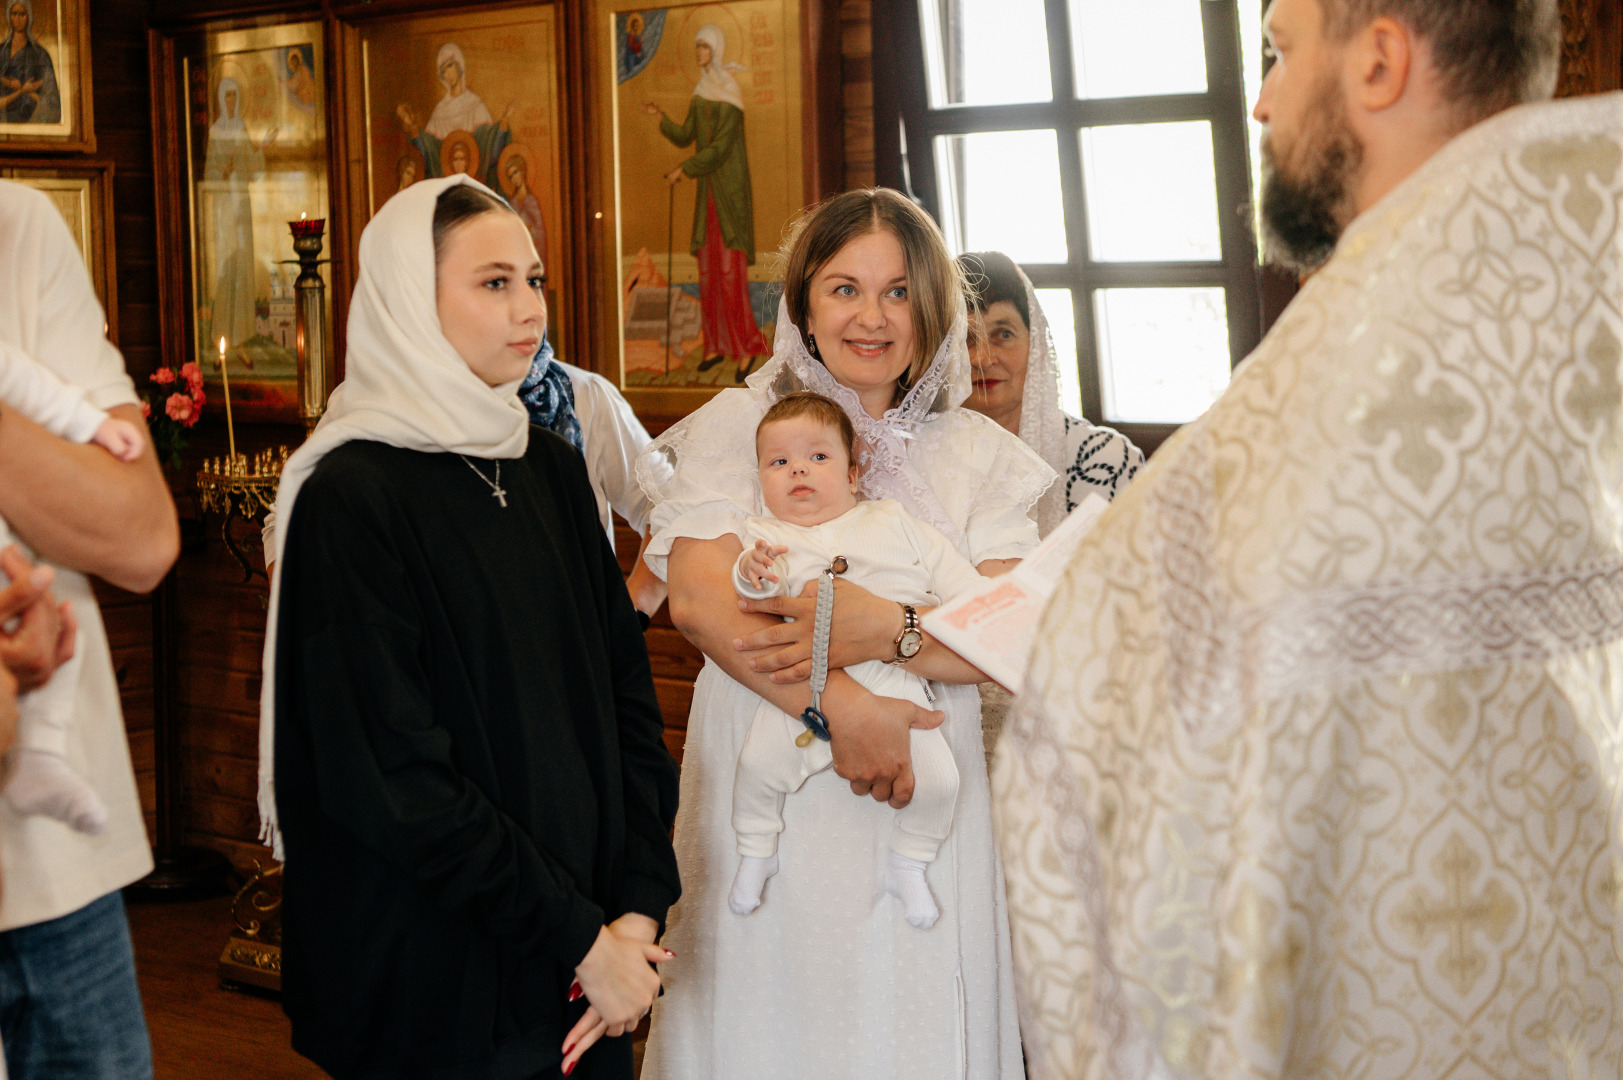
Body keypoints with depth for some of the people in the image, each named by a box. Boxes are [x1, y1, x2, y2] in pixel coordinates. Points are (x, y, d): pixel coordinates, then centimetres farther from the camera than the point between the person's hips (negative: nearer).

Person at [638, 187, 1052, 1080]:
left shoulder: (975, 452, 8)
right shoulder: (737, 426, 2)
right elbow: (699, 600, -12)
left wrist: (890, 631, -20)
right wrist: (839, 706, -21)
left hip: (919, 797, 2)